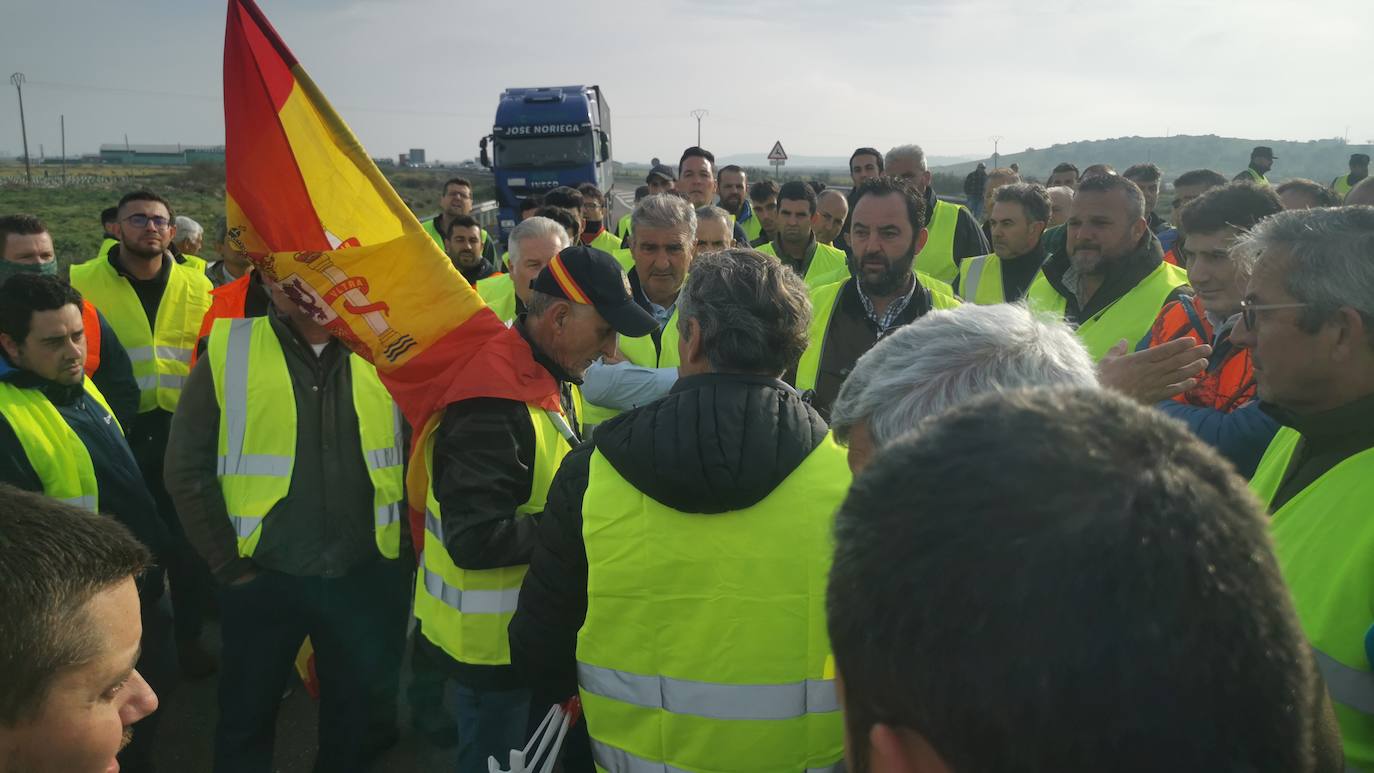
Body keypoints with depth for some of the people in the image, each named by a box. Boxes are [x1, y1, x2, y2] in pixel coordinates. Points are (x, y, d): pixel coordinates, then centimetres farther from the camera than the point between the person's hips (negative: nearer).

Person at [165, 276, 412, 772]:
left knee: (360, 724, 19)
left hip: (367, 576, 1)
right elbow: (187, 469, -4)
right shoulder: (229, 350, -6)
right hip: (264, 577, -1)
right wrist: (228, 565, -5)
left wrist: (403, 546, -1)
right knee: (247, 720, 19)